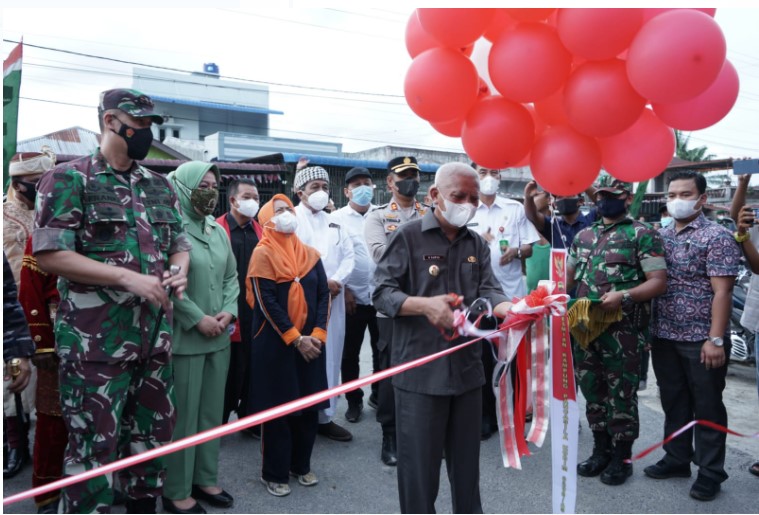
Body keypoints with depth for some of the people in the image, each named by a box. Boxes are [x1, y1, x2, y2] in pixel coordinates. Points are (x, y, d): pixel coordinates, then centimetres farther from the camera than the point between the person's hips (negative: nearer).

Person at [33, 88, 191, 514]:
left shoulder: (160, 185, 12)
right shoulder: (69, 179, -7)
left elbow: (180, 241, 17)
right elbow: (50, 254, -14)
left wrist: (180, 270, -7)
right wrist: (129, 277, -20)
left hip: (155, 335, 7)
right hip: (96, 340, -6)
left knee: (154, 431, 17)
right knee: (94, 443, 3)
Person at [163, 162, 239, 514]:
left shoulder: (219, 231, 10)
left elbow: (232, 276, 13)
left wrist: (228, 312, -3)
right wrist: (198, 319, -16)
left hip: (219, 337, 7)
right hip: (184, 338, -7)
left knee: (212, 412, 15)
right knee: (183, 417, 3)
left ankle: (205, 479, 30)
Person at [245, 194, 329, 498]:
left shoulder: (311, 254, 9)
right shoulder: (263, 253, -5)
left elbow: (323, 295, 4)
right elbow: (266, 302, -13)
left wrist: (317, 334, -10)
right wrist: (296, 339, -15)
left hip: (310, 342, 5)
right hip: (275, 343, -4)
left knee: (309, 405, 10)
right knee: (277, 408, 3)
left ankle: (301, 465, 28)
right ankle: (274, 473, 19)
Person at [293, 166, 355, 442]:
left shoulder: (334, 222, 17)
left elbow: (348, 255, 9)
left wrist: (337, 280, -9)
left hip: (333, 299, 5)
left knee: (330, 356, 8)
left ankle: (325, 416, 18)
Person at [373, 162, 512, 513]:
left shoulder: (477, 245, 11)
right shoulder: (408, 236, -7)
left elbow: (488, 293, -1)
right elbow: (382, 293, -11)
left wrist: (513, 309, -23)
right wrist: (425, 305, -27)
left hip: (467, 369, 5)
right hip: (419, 371, -5)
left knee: (467, 458, 20)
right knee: (419, 461, 7)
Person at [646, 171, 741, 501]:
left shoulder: (716, 237, -9)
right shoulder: (661, 237, 10)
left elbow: (722, 292, -15)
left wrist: (716, 339, -20)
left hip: (701, 340, -6)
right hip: (664, 338, 6)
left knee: (707, 407, 7)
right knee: (674, 403, 17)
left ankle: (710, 472, 20)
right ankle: (677, 459, 32)